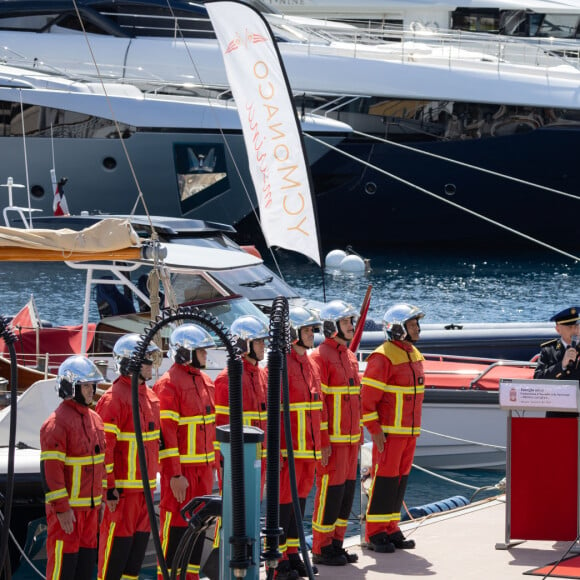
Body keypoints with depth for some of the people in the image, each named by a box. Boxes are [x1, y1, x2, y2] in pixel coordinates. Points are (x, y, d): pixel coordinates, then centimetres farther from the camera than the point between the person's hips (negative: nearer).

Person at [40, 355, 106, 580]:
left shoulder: (95, 419, 12)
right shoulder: (56, 423, -15)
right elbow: (50, 469, -19)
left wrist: (101, 498, 19)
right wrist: (61, 508, -20)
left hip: (90, 506, 8)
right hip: (67, 508, -8)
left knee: (87, 562, 12)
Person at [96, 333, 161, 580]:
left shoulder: (149, 396, 12)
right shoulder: (114, 399, -15)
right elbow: (104, 446, -18)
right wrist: (109, 488, -19)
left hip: (145, 486, 9)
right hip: (122, 489, -9)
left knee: (139, 542, 12)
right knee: (117, 544, -4)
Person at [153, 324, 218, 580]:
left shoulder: (205, 382, 13)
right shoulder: (168, 385, -14)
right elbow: (165, 432, -17)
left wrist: (213, 464, 18)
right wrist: (175, 474, -19)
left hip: (203, 469, 8)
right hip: (180, 470, -8)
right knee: (175, 528, -4)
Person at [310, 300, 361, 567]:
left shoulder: (349, 357, 15)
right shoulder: (320, 357, -13)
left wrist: (359, 434, 19)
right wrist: (323, 442, -19)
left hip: (350, 439, 8)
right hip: (332, 440, -8)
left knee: (347, 491, 10)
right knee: (330, 491, -5)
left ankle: (336, 544, 18)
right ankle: (322, 549, 2)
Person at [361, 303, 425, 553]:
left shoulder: (414, 355, 14)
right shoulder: (383, 358, -14)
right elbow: (366, 397, -16)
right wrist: (374, 429, -18)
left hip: (409, 431, 8)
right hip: (388, 432, -8)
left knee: (400, 478, 11)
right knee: (385, 479, -6)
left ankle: (391, 529, 18)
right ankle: (375, 533, 0)